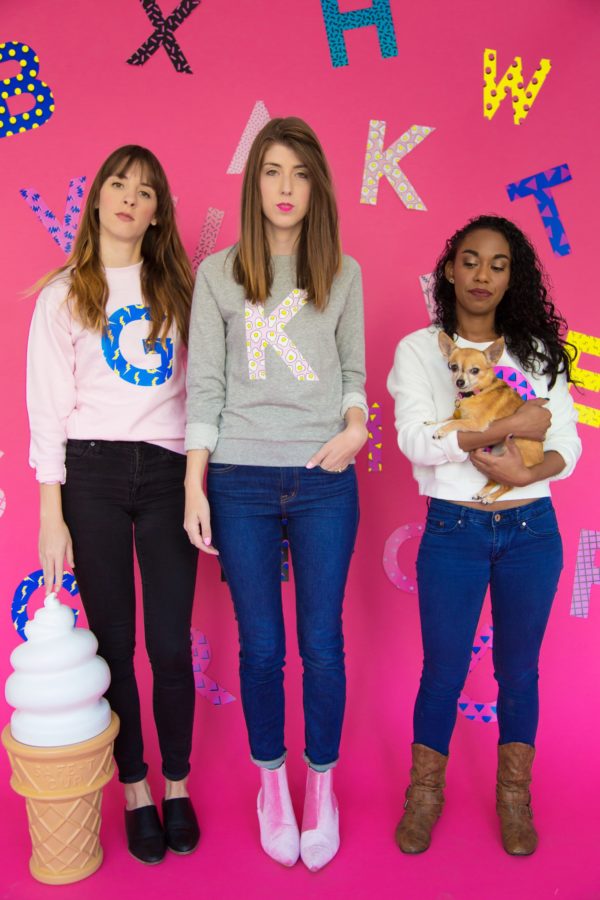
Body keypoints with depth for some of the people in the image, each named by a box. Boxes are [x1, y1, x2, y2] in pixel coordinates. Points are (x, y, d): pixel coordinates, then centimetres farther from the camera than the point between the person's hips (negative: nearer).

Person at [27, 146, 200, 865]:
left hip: (167, 471, 1)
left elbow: (202, 384, 12)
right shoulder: (64, 294, 5)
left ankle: (178, 786, 25)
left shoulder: (178, 287, 11)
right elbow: (48, 407, 1)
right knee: (114, 642, 7)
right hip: (92, 473, -1)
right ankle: (135, 791, 25)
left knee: (171, 644, 3)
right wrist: (51, 515, -4)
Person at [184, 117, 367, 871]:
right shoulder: (217, 273, 4)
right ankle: (271, 785, 32)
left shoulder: (343, 273, 8)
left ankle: (321, 786, 30)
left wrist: (356, 423, -10)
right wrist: (194, 484, -2)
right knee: (260, 646, 8)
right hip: (241, 479, 0)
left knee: (322, 643, 6)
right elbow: (204, 384, 2)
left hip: (325, 479, 1)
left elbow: (354, 368, 11)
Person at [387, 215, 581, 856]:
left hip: (532, 530, 3)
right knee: (443, 670, 8)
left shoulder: (538, 350, 7)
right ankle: (424, 796, 29)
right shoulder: (419, 349, 0)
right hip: (454, 530, -2)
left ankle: (513, 798, 33)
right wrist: (510, 428, -18)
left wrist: (525, 473, -19)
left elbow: (567, 443, 1)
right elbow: (417, 441, -14)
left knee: (519, 668, 14)